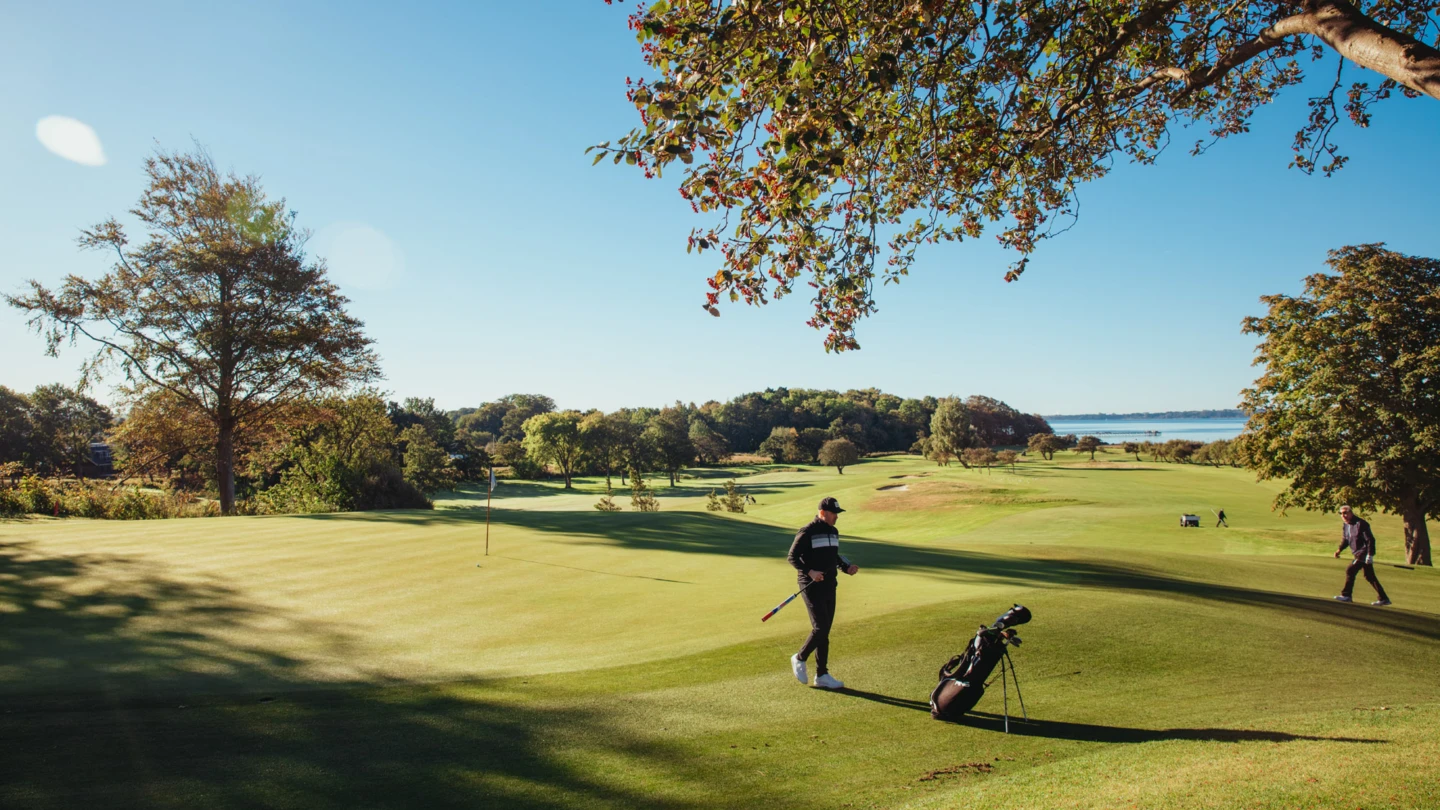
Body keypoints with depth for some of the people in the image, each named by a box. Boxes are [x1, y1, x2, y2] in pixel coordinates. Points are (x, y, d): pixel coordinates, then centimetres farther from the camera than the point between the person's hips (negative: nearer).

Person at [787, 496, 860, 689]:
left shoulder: (833, 532, 13)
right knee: (820, 628, -12)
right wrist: (810, 571, -24)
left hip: (829, 586, 7)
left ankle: (822, 675, 16)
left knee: (824, 631, 9)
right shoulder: (807, 532, -11)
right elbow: (792, 557, -11)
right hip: (812, 586, -7)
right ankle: (799, 659, 12)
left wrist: (846, 567, 5)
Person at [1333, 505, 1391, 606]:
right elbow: (1345, 539, 20)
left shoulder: (1361, 524, -18)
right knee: (1369, 577, 11)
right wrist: (1339, 549, 5)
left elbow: (1370, 540, -19)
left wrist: (1370, 555, -23)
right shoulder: (1345, 525, 9)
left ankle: (1346, 595, -4)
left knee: (1350, 570, -12)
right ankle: (1383, 598, 18)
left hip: (1364, 552, -9)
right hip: (1358, 553, 9)